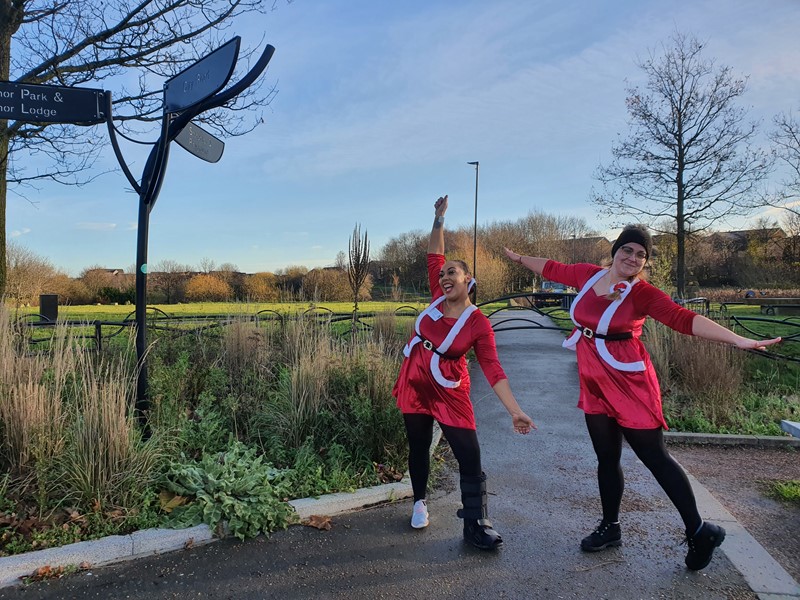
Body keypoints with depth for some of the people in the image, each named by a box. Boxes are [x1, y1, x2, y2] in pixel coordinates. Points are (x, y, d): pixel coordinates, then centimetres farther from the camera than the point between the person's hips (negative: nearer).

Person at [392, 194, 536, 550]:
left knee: (470, 457, -5)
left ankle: (475, 524, 10)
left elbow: (493, 370, -19)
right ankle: (419, 502, 38)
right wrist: (439, 219, -6)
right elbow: (434, 255, 0)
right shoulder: (438, 298, -4)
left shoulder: (479, 324, -14)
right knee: (418, 448, 16)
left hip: (449, 393, -3)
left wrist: (515, 411, -26)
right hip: (414, 385, 4)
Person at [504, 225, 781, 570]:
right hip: (594, 383, 5)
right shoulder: (588, 275, 3)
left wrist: (737, 340, -33)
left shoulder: (641, 292, -12)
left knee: (655, 457, 1)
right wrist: (519, 258, 32)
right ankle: (610, 527, 33)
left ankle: (699, 532, 20)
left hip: (628, 382, -5)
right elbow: (553, 270, 18)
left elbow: (682, 318, -22)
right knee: (606, 457, 16)